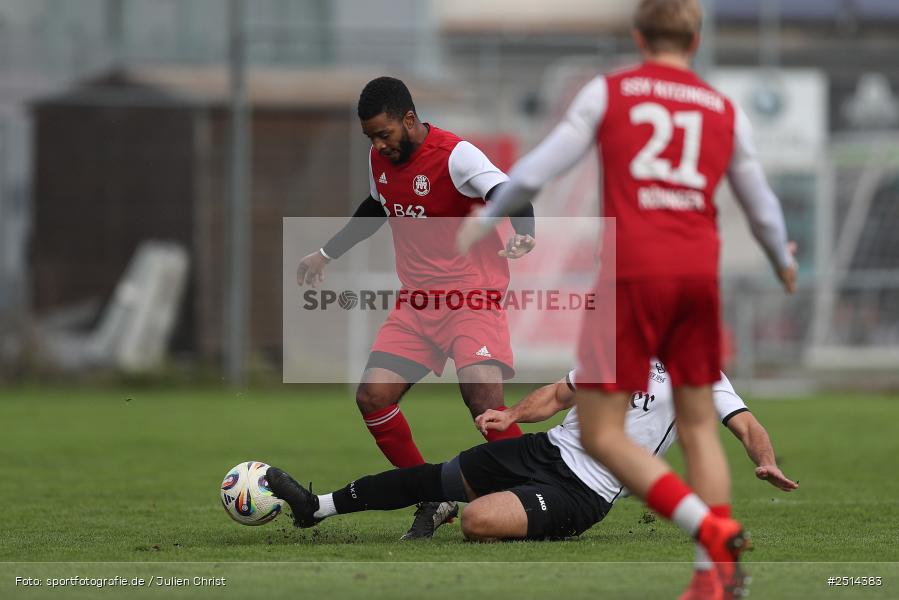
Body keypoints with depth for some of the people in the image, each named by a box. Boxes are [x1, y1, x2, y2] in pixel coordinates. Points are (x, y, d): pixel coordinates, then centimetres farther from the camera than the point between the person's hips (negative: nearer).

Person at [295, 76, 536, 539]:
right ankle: (434, 501, 7)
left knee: (483, 399, -25)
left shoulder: (455, 156, -16)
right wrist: (328, 253, 33)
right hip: (416, 302, 7)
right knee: (372, 397, -7)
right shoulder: (380, 159, 6)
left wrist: (523, 235, -49)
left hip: (473, 297, -7)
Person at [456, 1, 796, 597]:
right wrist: (784, 261, 43)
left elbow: (537, 172, 3)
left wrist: (486, 219, 21)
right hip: (699, 275, 4)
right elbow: (762, 208, 22)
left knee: (601, 435, 1)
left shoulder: (607, 93, 5)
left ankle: (714, 531, -16)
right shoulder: (725, 111, 13)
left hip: (632, 273, -4)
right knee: (699, 426, 16)